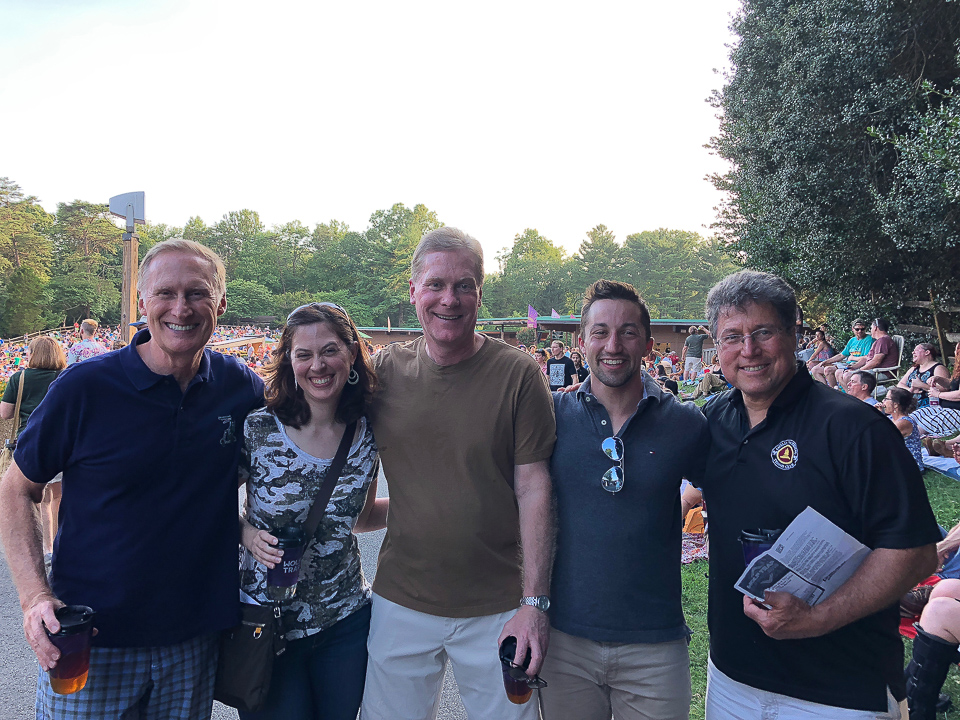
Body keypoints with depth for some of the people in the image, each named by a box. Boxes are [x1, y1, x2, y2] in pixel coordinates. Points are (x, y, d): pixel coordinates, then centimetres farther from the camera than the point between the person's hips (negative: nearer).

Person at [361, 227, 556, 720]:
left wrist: (534, 602, -12)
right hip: (401, 604, 3)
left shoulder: (518, 374, -10)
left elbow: (534, 490, -9)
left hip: (498, 609, -2)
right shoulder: (383, 370, -1)